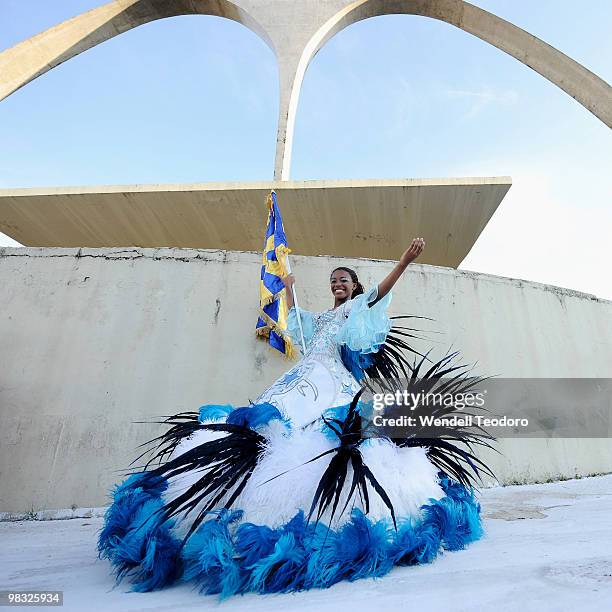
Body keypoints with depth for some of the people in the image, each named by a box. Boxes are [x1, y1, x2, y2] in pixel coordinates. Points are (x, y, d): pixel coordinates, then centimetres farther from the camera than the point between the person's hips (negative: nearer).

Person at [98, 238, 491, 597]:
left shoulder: (360, 306, 19)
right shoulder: (319, 318, 34)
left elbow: (383, 288, 3)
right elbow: (293, 312, 50)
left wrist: (406, 260, -9)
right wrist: (289, 286, 62)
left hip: (333, 380, -5)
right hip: (304, 377, 5)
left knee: (332, 439, -27)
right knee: (274, 427, -14)